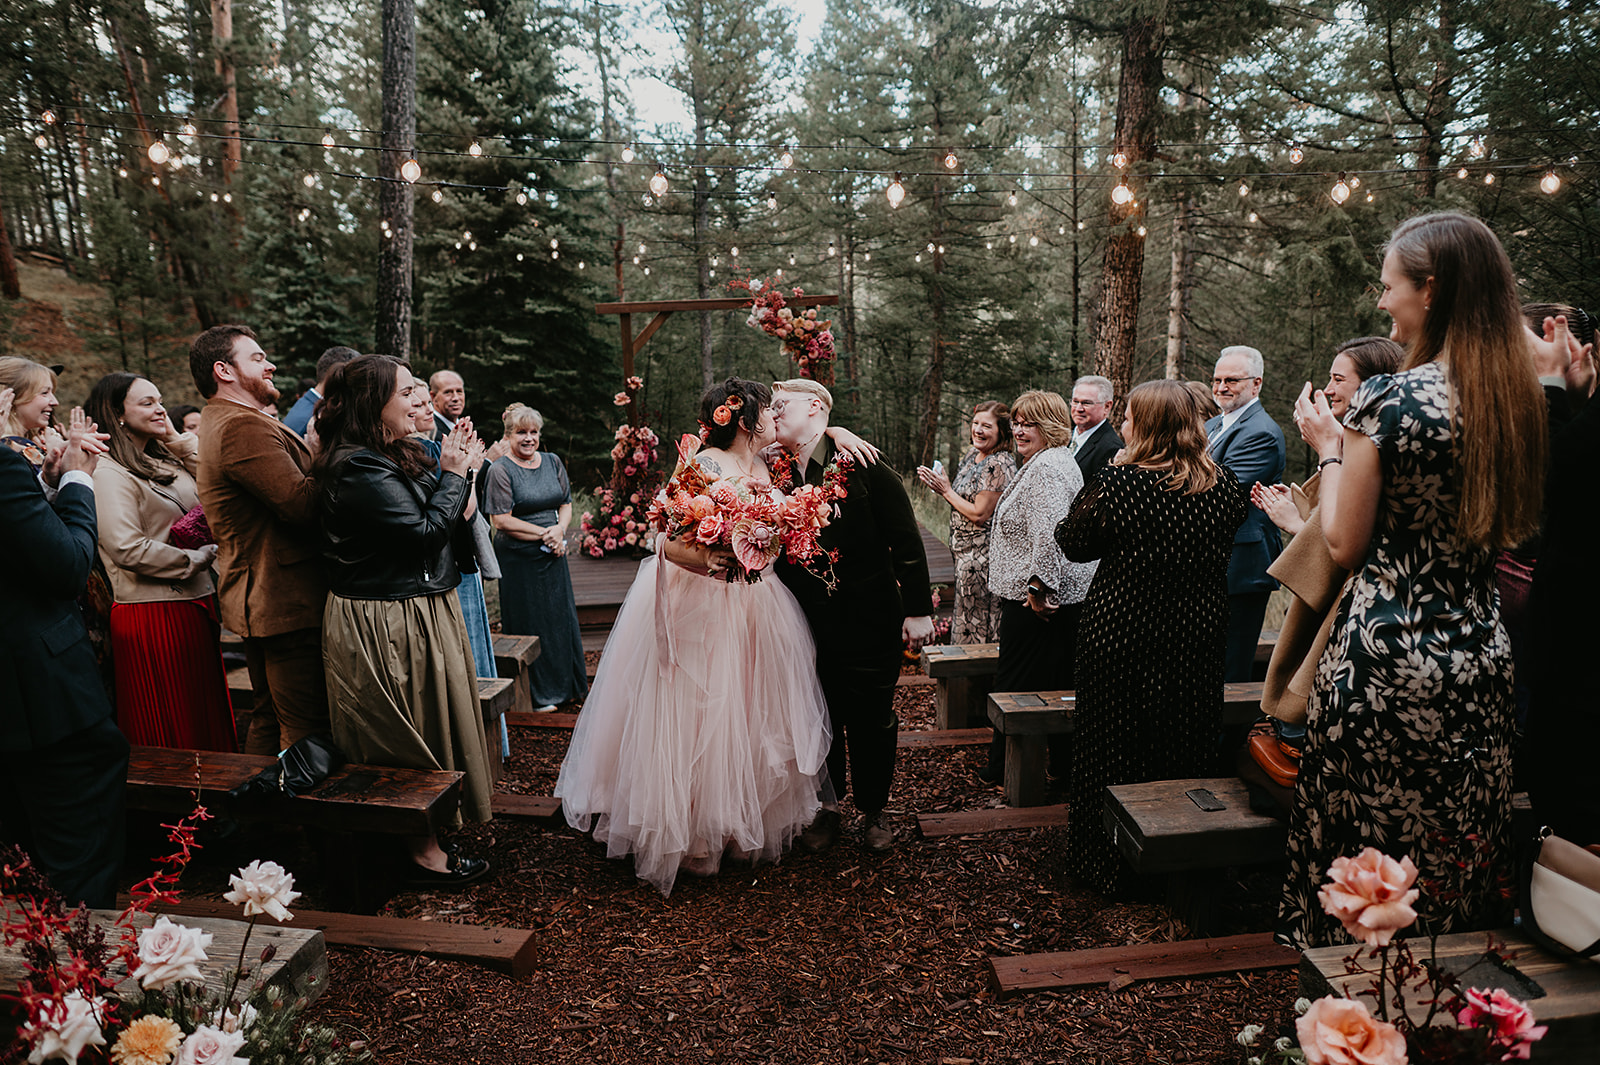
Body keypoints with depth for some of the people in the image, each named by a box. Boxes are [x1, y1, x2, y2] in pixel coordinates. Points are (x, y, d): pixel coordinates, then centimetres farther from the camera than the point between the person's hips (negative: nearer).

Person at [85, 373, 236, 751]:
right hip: (154, 616, -8)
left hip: (195, 604, 9)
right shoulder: (112, 473, -13)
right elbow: (128, 548, -22)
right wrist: (199, 558, -14)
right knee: (171, 728, 4)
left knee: (207, 714, 17)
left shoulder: (168, 461, 13)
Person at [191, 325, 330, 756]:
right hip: (287, 602, -12)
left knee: (270, 718, 21)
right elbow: (302, 504, -26)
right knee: (306, 728, -7)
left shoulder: (219, 424, 20)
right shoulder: (243, 427, -17)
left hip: (259, 602, 12)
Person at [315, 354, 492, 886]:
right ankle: (425, 855, 16)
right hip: (390, 627, -10)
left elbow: (445, 523, 10)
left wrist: (460, 468, 2)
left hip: (419, 614, 10)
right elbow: (425, 531, -22)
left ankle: (425, 838, 31)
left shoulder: (392, 456, 9)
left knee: (414, 738, 18)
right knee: (416, 740, 2)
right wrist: (452, 473, -11)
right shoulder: (359, 468, -21)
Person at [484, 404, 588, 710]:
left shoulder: (552, 462, 8)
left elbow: (566, 504, 11)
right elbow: (501, 520, -15)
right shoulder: (500, 470, -9)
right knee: (529, 624, 3)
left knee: (561, 617, 11)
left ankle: (564, 684, 27)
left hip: (553, 556, 5)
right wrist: (544, 533, -15)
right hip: (519, 559, -5)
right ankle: (537, 693, 17)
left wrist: (560, 529, -10)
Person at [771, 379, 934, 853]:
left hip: (870, 621, -3)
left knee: (873, 719, 10)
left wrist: (918, 609, -9)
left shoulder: (863, 466, -9)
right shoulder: (776, 474, 1)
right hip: (807, 626, 3)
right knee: (820, 717, 14)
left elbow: (906, 540, -7)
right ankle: (825, 809, 35)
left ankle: (874, 810, 32)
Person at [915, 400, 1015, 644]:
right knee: (966, 618, 17)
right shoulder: (972, 455, 10)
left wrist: (946, 491, -13)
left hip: (981, 556, -10)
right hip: (966, 551, 10)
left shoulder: (999, 465, -19)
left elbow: (979, 514, -21)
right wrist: (937, 482, 2)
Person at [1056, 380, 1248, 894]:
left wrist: (1096, 487, 6)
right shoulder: (1224, 485, -4)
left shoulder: (1118, 483, -18)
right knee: (1183, 753, 17)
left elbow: (1072, 543, -5)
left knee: (1111, 753, 11)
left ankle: (1106, 864, 24)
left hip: (1121, 637, -4)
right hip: (1197, 640, 4)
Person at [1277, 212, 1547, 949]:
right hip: (1479, 659, 7)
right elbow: (1507, 533, 15)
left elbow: (1344, 544, -11)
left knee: (1369, 848, 8)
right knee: (1459, 850, 20)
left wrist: (1329, 448, 2)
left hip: (1384, 652, -7)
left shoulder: (1387, 399, -16)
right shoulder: (1519, 399, 3)